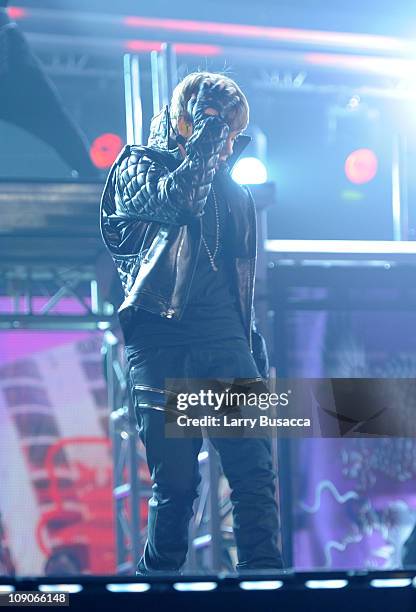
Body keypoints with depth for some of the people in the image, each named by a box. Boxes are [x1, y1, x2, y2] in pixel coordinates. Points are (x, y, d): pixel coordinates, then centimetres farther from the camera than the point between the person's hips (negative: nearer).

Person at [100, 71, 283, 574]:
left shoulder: (231, 191, 22)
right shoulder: (138, 165, 7)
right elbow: (174, 200, -17)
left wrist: (256, 352, 20)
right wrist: (205, 137, -11)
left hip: (223, 337, 5)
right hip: (161, 339, -4)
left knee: (254, 465, -8)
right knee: (176, 480, -4)